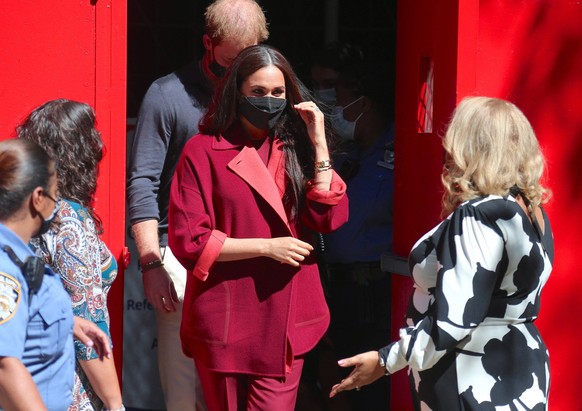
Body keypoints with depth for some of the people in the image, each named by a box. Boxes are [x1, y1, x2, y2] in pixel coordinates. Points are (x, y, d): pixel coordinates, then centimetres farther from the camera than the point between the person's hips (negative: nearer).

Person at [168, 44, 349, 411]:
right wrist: (266, 247, -12)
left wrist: (319, 144, -8)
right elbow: (188, 241, -10)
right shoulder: (203, 152, -3)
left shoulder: (294, 149, 9)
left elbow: (329, 218, -4)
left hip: (284, 321, 3)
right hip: (225, 322, -2)